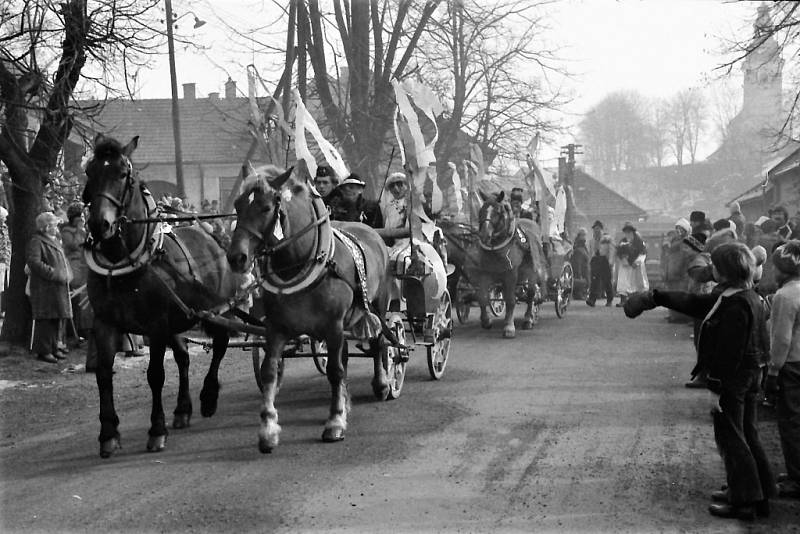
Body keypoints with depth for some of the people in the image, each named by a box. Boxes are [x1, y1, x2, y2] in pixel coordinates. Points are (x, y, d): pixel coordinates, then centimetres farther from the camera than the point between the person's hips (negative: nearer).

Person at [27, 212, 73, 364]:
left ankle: (53, 348, 20)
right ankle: (43, 350, -3)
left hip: (58, 288, 9)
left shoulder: (54, 241, 20)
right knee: (45, 320, -8)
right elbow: (33, 262, -21)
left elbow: (62, 260, 30)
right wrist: (54, 274, -22)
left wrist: (67, 275, 11)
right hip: (44, 288, -9)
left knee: (55, 319, 12)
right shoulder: (36, 242, -9)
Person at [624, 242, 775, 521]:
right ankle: (760, 493, 26)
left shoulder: (736, 305, -23)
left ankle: (745, 501, 7)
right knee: (747, 437, 17)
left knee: (731, 438, 1)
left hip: (733, 382, -10)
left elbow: (730, 354, -25)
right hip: (750, 378, 10)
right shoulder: (747, 297, 9)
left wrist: (720, 387, -23)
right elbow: (695, 302, 17)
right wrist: (655, 297, 19)